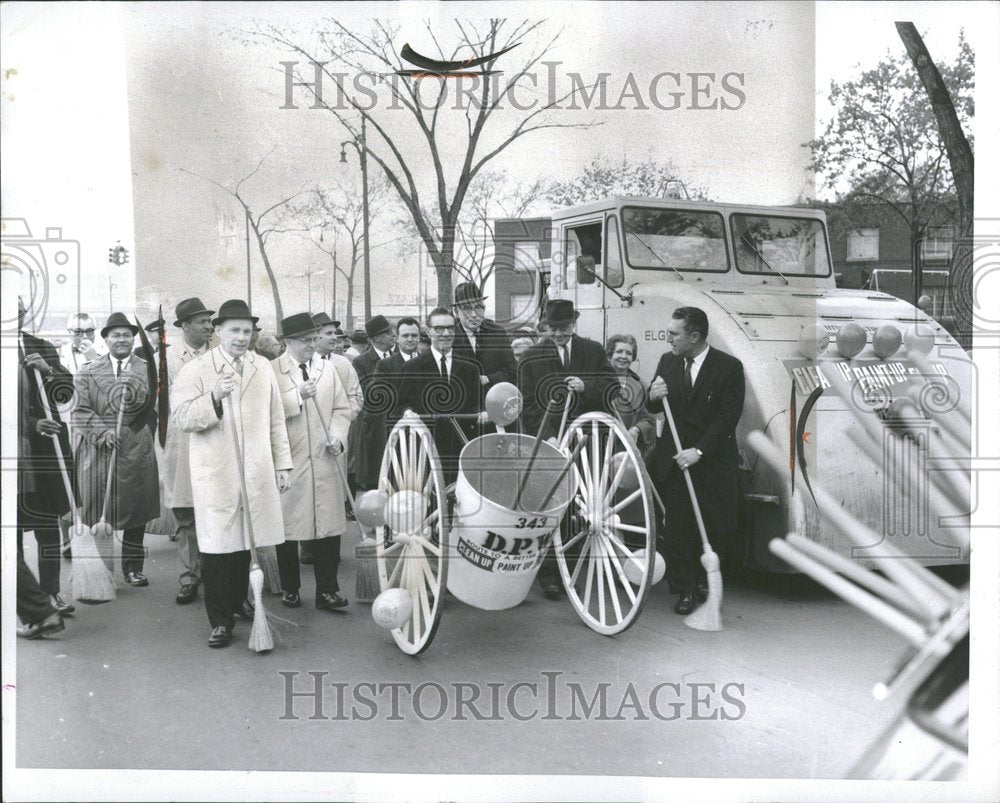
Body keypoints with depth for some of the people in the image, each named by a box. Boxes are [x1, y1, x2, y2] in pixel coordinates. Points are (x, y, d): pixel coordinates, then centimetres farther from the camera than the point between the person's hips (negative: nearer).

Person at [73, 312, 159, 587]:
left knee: (136, 509, 6)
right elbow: (79, 410, 0)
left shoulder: (147, 369, 7)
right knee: (97, 510, 2)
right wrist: (102, 431, -12)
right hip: (98, 448, 0)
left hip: (136, 449, 1)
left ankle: (133, 567, 18)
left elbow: (147, 405, -4)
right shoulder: (89, 371, 7)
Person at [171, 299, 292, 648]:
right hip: (215, 473, -3)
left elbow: (276, 420, 14)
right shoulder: (195, 370, 0)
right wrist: (214, 397, -23)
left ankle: (239, 600, 28)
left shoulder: (263, 368, 12)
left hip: (256, 473, 3)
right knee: (218, 545, -3)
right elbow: (180, 417, -9)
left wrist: (282, 464, 11)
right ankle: (221, 619, 7)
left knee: (246, 541, 6)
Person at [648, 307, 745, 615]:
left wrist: (699, 451, -20)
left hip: (713, 459, -2)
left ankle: (706, 584, 25)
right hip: (673, 457, 3)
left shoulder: (729, 367, -9)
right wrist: (653, 396, -12)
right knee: (676, 527, 0)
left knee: (712, 526, 5)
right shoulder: (667, 361, 3)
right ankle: (685, 590, 11)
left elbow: (729, 417, -12)